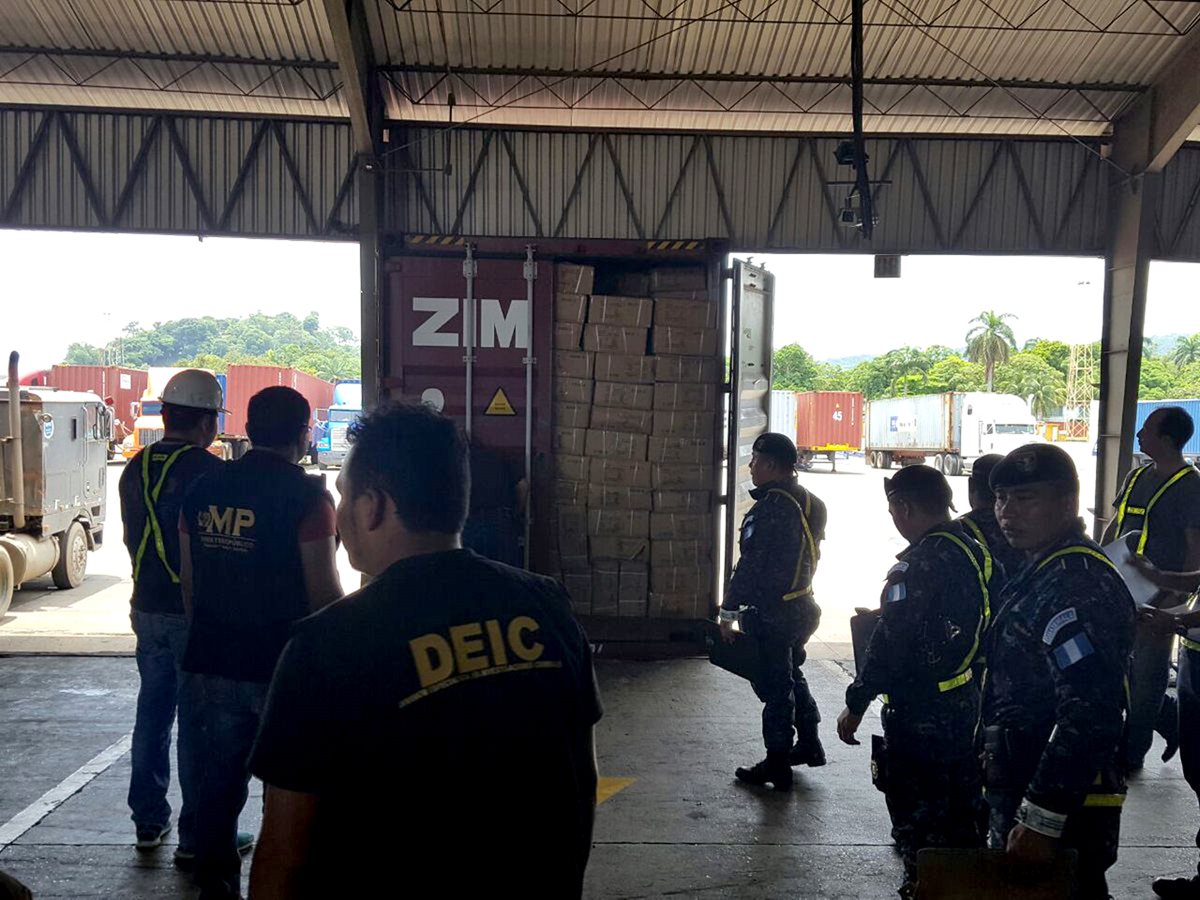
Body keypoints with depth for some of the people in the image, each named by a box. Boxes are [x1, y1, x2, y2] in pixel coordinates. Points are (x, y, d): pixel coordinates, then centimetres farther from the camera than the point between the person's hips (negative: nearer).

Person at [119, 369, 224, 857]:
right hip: (198, 614, -7)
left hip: (148, 608, 7)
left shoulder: (136, 469, 5)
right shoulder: (211, 472, -17)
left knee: (152, 710, 17)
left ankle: (148, 821, 27)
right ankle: (194, 834, 9)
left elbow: (133, 538, 14)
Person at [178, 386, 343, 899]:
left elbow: (190, 582, 12)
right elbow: (324, 592, -14)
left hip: (211, 665, 5)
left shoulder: (205, 489, 4)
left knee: (219, 781, 16)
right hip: (283, 667, -5)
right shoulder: (307, 496, -14)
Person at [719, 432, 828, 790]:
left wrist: (728, 612, -18)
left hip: (769, 614, -9)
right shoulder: (809, 503, 7)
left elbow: (750, 566, -23)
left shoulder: (769, 508, -21)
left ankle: (777, 765, 10)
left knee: (774, 686, 1)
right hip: (801, 608, 9)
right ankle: (809, 744, 37)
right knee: (792, 676, 25)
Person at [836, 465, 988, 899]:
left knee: (917, 816, 5)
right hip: (967, 704, 9)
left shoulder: (921, 561, -21)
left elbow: (891, 640, -23)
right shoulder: (974, 550, 4)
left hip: (919, 712, -8)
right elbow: (978, 628, 13)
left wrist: (856, 703, -16)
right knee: (961, 813, 21)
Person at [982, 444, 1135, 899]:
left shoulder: (1081, 587, -22)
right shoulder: (1040, 574, 11)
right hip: (1021, 793, 10)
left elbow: (1087, 717, -28)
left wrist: (1041, 819, -26)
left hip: (1062, 810, -10)